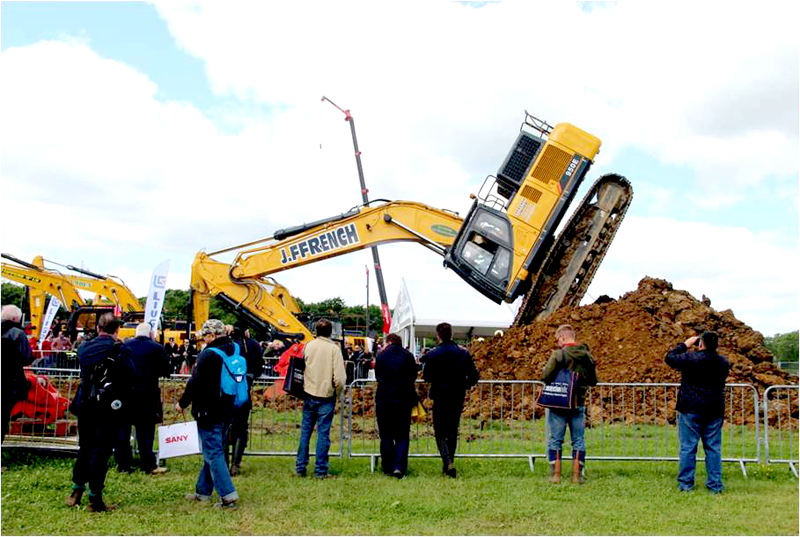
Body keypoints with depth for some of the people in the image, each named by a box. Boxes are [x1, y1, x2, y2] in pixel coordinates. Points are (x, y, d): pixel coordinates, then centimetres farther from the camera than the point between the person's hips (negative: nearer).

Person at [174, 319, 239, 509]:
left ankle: (228, 495, -8)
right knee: (214, 451, 17)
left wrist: (182, 403, 0)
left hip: (209, 412, -8)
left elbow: (195, 383, -14)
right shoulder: (235, 352, 6)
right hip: (227, 411, 8)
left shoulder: (208, 355, -17)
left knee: (213, 453, -3)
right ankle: (203, 491, 28)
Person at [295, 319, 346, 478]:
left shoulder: (308, 346, 0)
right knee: (323, 433, 3)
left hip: (309, 395, 3)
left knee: (305, 431, 12)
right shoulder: (334, 348, -10)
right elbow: (339, 378, -14)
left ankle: (300, 467, 17)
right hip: (326, 396, -3)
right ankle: (320, 470, 7)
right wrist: (338, 393, 3)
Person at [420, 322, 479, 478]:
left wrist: (424, 362, 14)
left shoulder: (432, 355, -8)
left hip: (440, 397, -3)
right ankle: (448, 464, 21)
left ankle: (448, 463, -15)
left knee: (440, 433, 5)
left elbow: (427, 377, -2)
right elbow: (474, 376, -1)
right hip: (458, 398, 3)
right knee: (453, 431, 15)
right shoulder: (463, 354, -1)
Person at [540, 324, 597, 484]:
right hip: (579, 403, 4)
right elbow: (593, 381, 10)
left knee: (555, 439, 5)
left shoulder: (559, 354, -12)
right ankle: (577, 474, 12)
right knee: (578, 440, 11)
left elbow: (545, 376, -17)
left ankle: (555, 474, 6)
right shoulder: (587, 356, 3)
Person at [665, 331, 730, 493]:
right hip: (715, 411, 4)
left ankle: (685, 483, 5)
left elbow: (670, 358, -1)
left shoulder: (691, 358, -11)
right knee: (714, 448, 9)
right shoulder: (723, 362, 6)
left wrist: (684, 345, 10)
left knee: (688, 447, 1)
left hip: (691, 409, -4)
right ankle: (715, 484, 12)